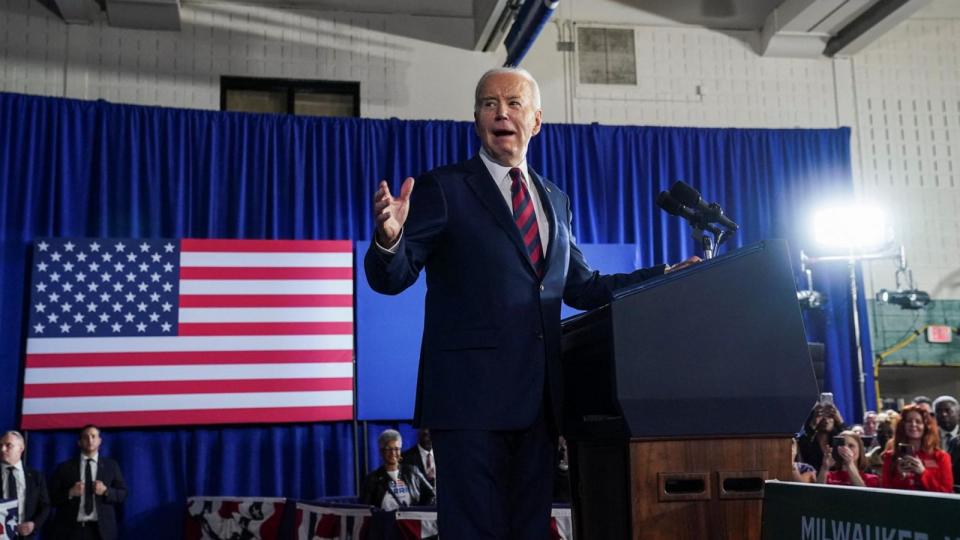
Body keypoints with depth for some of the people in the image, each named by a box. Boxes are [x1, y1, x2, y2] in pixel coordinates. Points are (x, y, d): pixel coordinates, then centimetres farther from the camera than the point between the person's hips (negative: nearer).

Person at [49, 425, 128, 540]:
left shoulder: (111, 465, 11)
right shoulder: (65, 467, 9)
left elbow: (123, 494, 8)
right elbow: (52, 497, 6)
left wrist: (106, 491, -10)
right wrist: (70, 493, -12)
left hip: (101, 529, 0)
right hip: (71, 529, 0)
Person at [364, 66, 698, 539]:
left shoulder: (554, 199, 17)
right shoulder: (442, 189, 0)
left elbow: (579, 287, 19)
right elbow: (391, 278, -6)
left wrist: (662, 278, 11)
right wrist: (388, 238, -28)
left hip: (537, 394, 6)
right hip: (471, 393, -5)